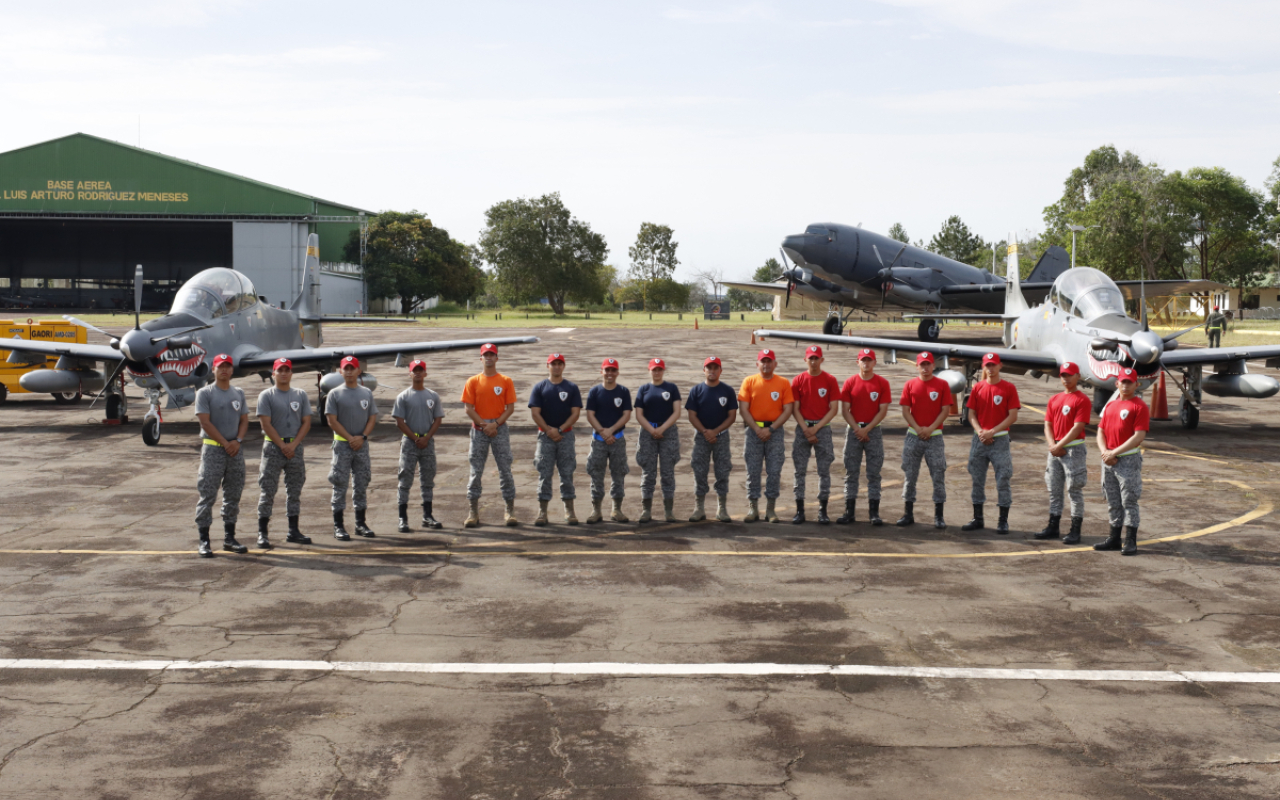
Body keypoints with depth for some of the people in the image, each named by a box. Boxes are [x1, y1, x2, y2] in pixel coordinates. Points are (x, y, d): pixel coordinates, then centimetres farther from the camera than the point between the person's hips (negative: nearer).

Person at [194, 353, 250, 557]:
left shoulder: (239, 393, 14)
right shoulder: (205, 393, -2)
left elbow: (244, 420, 12)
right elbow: (205, 422, -9)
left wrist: (238, 441, -5)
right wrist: (225, 443, -12)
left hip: (236, 449, 5)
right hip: (213, 448, -5)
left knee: (233, 495, 8)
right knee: (207, 495, -6)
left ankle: (229, 538, 16)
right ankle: (204, 541, -4)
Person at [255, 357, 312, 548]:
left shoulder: (301, 395, 9)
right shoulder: (266, 395, -1)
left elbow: (306, 423, 5)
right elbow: (266, 424, -8)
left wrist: (293, 445, -7)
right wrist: (283, 446, -13)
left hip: (295, 446, 4)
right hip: (273, 447, -4)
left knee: (295, 491, 8)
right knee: (267, 491, -4)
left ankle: (293, 531, 15)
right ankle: (262, 533, -2)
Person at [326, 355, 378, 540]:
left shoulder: (367, 394, 10)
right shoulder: (334, 394, -1)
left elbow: (373, 418, 7)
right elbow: (332, 421, -6)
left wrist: (362, 437, -8)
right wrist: (350, 438, -13)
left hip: (362, 444, 4)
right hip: (342, 444, -4)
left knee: (361, 485, 8)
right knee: (340, 485, -3)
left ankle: (360, 524, 15)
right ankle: (338, 526, -1)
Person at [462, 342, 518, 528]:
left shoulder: (506, 381, 5)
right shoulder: (473, 382, 6)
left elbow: (510, 408, 1)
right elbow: (468, 409, 1)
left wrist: (495, 424, -11)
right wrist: (484, 425, -10)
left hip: (499, 428, 0)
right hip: (479, 429, 1)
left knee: (505, 469, -1)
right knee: (476, 470, 1)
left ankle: (510, 511, 3)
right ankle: (473, 513, 5)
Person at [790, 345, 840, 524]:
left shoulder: (830, 380, 0)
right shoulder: (798, 380, 3)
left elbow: (834, 409, -3)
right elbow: (795, 409, 2)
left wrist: (816, 428, -10)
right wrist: (806, 430, -9)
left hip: (823, 427, -1)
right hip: (803, 428, 1)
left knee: (824, 470, 1)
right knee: (800, 469, 1)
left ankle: (823, 511, 7)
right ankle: (799, 511, 5)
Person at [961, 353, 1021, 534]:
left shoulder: (1009, 388, -3)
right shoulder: (978, 387, 7)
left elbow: (1013, 416, -7)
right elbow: (971, 414, 9)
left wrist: (992, 432, -13)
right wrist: (979, 431, -8)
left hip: (1000, 439, -4)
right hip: (979, 439, 4)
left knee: (1003, 479, -3)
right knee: (977, 479, 9)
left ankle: (1003, 521, 3)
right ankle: (978, 519, 18)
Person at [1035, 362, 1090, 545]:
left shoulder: (1082, 399, -7)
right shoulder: (1054, 399, 14)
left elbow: (1077, 427, -15)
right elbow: (1048, 425, 11)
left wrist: (1059, 446, -17)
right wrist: (1052, 445, -6)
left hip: (1074, 449, -7)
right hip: (1055, 450, 7)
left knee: (1074, 490, -2)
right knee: (1054, 490, 11)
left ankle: (1075, 531, 1)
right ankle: (1053, 527, 19)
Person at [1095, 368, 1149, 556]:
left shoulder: (1140, 406, -7)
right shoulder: (1110, 406, 16)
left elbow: (1139, 436, -15)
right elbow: (1101, 431, 14)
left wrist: (1114, 453, -17)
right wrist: (1105, 452, -5)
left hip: (1128, 460, -7)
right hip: (1108, 461, 7)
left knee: (1129, 501, -4)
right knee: (1113, 502, 13)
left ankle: (1130, 542, 0)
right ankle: (1114, 539, 21)